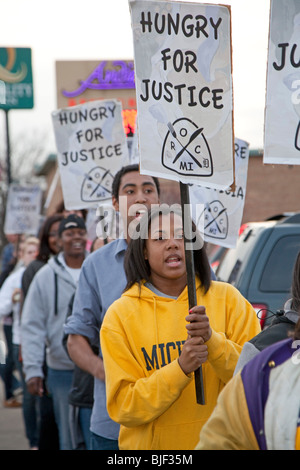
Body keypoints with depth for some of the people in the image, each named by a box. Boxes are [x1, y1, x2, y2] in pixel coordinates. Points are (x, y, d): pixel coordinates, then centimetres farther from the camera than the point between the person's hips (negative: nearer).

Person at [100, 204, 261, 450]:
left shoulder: (227, 298, -2)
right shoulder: (121, 314, -5)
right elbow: (123, 408, -10)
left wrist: (213, 340, -21)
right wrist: (181, 368, -22)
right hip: (151, 444, -1)